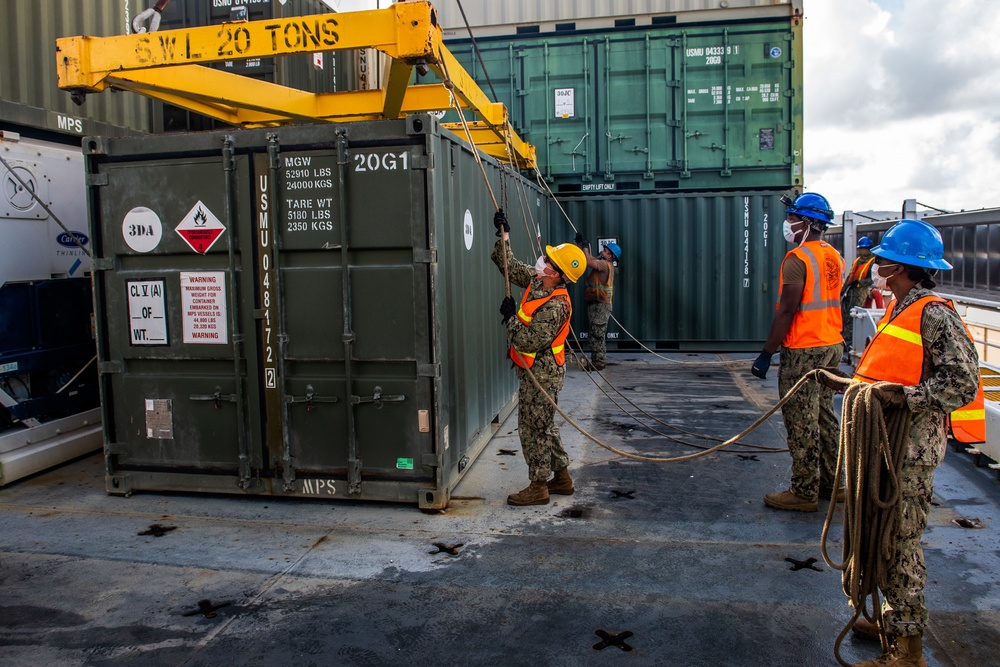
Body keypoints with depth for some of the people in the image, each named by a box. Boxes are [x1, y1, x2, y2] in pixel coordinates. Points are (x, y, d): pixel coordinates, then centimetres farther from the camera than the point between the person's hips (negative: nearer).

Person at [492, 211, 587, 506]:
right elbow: (510, 266, 14)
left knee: (533, 429, 1)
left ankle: (538, 487, 14)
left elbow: (529, 341, -27)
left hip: (541, 375, -10)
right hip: (535, 371, 10)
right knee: (544, 426, 19)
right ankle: (562, 477, 31)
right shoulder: (536, 280, 0)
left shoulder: (555, 307, -28)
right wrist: (504, 234, 11)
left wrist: (510, 317, -16)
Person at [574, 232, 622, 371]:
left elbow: (588, 261, -27)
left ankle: (598, 363, -4)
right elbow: (588, 259, 20)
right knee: (596, 335, 15)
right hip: (597, 304, 10)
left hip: (600, 306, -10)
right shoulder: (601, 263, 15)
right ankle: (599, 361, 22)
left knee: (596, 335, -7)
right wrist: (579, 243, 10)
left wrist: (585, 246, -14)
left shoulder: (605, 264, -15)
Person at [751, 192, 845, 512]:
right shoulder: (834, 256, 10)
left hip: (804, 351, -9)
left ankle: (804, 493, 7)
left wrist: (766, 354, -16)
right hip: (832, 346, 9)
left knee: (802, 423, -1)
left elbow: (787, 310, -19)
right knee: (824, 417, 17)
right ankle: (833, 484, 26)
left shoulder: (797, 258, -16)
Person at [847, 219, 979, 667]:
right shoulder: (898, 308, 13)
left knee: (902, 541, -2)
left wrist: (903, 397, -26)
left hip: (912, 449, -9)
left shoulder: (934, 315, -16)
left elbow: (963, 384, -20)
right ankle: (893, 614, 33)